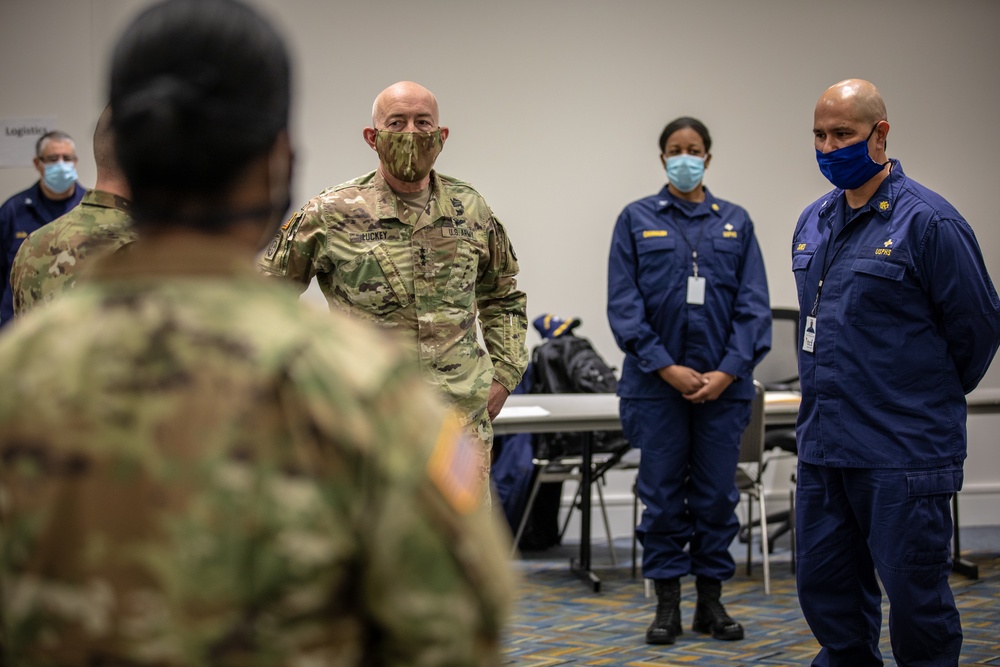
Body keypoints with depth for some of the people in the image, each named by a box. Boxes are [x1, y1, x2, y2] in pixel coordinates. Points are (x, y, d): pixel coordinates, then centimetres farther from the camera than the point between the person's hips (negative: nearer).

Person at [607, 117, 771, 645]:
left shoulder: (735, 223, 7)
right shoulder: (637, 220, 2)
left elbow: (753, 304, 2)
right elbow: (623, 304, -4)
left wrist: (729, 371, -10)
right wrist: (666, 368, -13)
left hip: (722, 381, 2)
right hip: (656, 382, -1)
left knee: (717, 494, 6)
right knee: (662, 493, 3)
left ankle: (711, 601, 17)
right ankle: (667, 604, 12)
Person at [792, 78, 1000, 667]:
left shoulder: (927, 221, -12)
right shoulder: (815, 221, 11)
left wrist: (938, 396, 7)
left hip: (904, 454, -7)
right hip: (823, 444, 7)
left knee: (915, 596, 0)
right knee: (826, 591, 12)